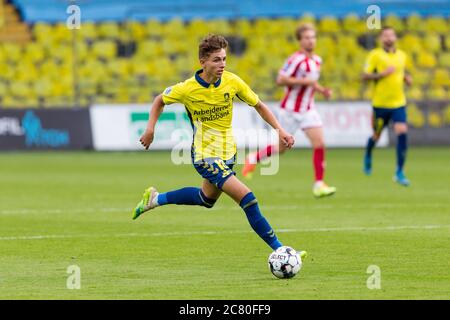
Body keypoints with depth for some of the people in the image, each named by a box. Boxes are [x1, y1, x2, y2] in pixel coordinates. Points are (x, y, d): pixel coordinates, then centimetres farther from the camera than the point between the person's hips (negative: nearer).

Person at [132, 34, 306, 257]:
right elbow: (160, 100, 2)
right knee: (246, 197, -18)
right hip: (204, 155, -6)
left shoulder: (232, 82, -10)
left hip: (227, 152, 6)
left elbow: (258, 105, 3)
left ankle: (156, 199, 45)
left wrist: (280, 130, -5)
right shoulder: (187, 89, -17)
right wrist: (150, 127, -9)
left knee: (207, 198, 26)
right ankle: (278, 249, -14)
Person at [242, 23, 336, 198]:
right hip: (290, 109, -6)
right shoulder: (296, 59, -18)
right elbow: (280, 80, -23)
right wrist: (304, 81, -27)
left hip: (308, 109, 6)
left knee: (319, 144, -10)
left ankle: (319, 184, -8)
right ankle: (253, 158, 33)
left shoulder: (317, 60, 7)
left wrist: (322, 90, 6)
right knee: (282, 147, 6)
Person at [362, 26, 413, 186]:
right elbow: (365, 76, -9)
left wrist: (407, 77, 6)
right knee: (377, 135, 11)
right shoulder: (375, 55, -5)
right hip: (380, 103, -3)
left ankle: (399, 172, -8)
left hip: (398, 102, 3)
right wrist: (382, 74, -21)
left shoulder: (402, 55, 9)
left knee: (402, 132, -14)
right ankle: (368, 156, 47)